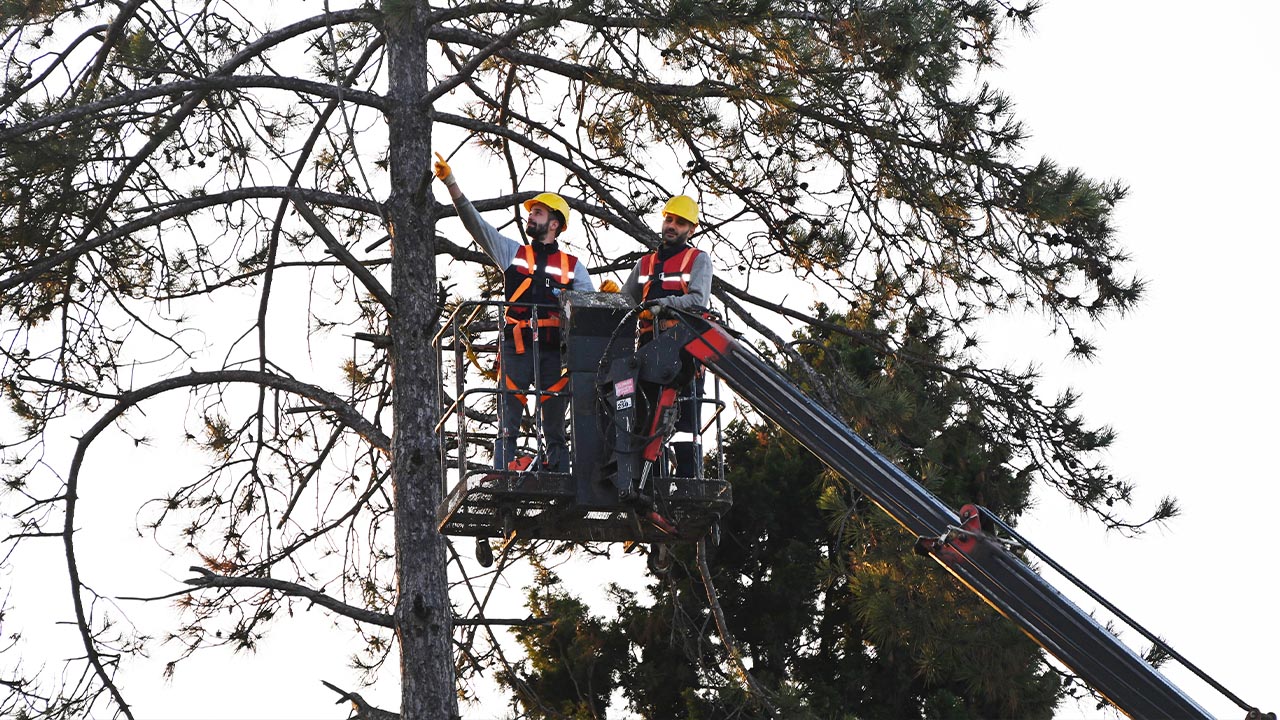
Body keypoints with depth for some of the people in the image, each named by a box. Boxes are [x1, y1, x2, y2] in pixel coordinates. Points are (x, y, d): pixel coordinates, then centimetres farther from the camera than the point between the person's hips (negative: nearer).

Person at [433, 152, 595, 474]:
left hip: (554, 351, 1)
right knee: (507, 428, -7)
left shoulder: (573, 266, 15)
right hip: (516, 348, -1)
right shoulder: (512, 252, 14)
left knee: (554, 431, 3)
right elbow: (475, 223, 5)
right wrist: (451, 182, -5)